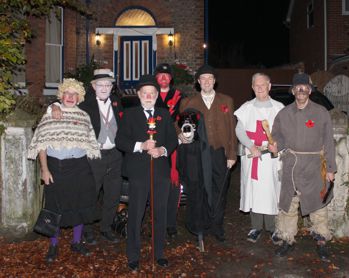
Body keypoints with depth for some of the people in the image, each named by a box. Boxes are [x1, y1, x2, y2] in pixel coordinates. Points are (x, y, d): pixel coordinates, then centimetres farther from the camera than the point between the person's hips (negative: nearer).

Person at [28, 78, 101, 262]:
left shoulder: (84, 116, 5)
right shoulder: (50, 114, -1)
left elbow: (89, 144, 8)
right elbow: (42, 144, -4)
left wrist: (88, 168, 2)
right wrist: (44, 169, -11)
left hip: (79, 167, 2)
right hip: (56, 166, -2)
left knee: (80, 204, 10)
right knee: (55, 206, 7)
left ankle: (77, 242, 29)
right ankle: (53, 246, 24)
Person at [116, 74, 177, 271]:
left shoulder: (165, 114, 11)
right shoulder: (130, 114, 3)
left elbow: (173, 139, 8)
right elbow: (120, 140, -5)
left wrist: (163, 150, -12)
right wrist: (141, 146, -19)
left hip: (161, 171, 3)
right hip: (139, 171, -3)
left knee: (161, 214, 12)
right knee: (135, 215, 3)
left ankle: (159, 253, 28)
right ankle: (133, 256, 18)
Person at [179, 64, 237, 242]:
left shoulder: (226, 101, 10)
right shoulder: (188, 103, 8)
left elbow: (231, 129, 6)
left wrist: (232, 154, 1)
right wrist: (180, 135, -12)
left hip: (220, 153, 1)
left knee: (220, 191, 7)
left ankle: (217, 226, 21)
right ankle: (203, 225, 19)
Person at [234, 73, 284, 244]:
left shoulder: (278, 108, 3)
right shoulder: (246, 108, 8)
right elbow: (239, 130, 2)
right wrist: (252, 147, -12)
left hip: (271, 157, -1)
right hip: (251, 156, 2)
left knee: (271, 190, -2)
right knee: (253, 190, 4)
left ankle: (273, 228, 10)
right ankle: (256, 227, 15)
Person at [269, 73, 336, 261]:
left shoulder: (321, 113, -1)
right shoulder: (284, 114, 5)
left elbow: (328, 142, 0)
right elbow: (278, 136, 13)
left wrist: (330, 168, -2)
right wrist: (275, 145, -11)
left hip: (314, 165, -2)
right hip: (290, 165, 2)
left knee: (318, 203, 6)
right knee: (288, 204, 7)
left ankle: (321, 242, 23)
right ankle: (287, 240, 22)